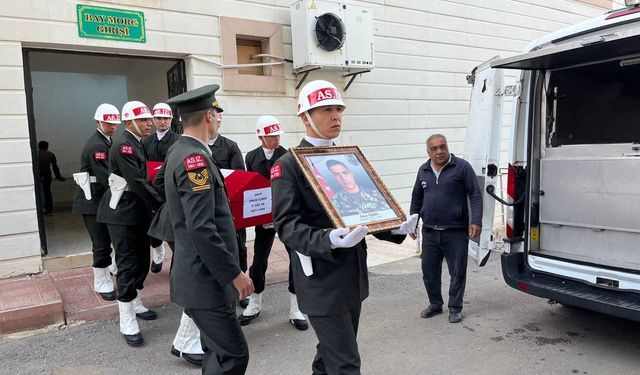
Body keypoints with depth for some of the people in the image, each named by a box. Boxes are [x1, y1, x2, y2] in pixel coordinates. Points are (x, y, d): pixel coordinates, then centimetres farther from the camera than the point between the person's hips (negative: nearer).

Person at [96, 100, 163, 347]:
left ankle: (135, 304, 33)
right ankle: (127, 323, 2)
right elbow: (137, 182, -23)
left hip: (137, 211, 9)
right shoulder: (123, 145, -18)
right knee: (128, 264, -6)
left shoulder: (136, 143, 11)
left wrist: (155, 204, 9)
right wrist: (161, 205, -19)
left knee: (142, 261, 16)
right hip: (122, 214, -9)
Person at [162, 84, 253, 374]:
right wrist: (234, 274, -20)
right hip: (205, 280, -10)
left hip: (202, 275, 10)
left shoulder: (179, 151, 11)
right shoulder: (195, 158, -19)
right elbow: (202, 230, -25)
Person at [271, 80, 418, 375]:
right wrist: (328, 241, -34)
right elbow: (286, 225, -17)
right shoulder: (288, 165, -10)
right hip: (322, 281, -7)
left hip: (353, 276, 7)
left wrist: (393, 229, -2)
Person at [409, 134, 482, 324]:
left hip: (455, 232, -4)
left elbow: (475, 195, -6)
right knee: (429, 271, 11)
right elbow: (416, 198, 20)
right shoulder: (423, 171, 11)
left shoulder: (462, 167, -4)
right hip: (429, 232, 5)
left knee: (457, 272, 5)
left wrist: (476, 221, -14)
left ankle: (455, 308, 21)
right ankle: (435, 304, 29)